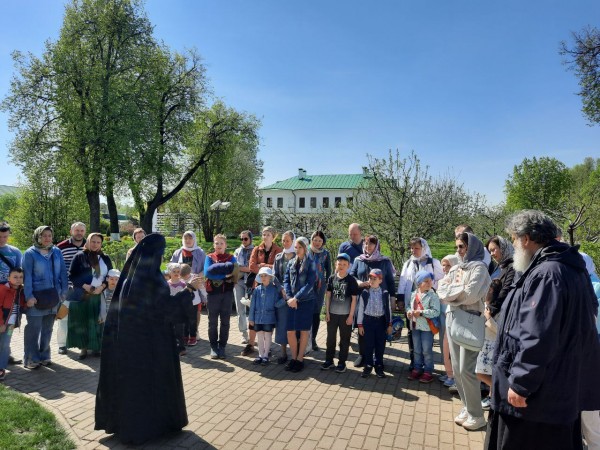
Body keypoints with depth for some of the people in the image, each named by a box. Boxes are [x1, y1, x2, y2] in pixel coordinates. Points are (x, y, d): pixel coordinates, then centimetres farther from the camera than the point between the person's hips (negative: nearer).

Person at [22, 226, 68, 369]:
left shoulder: (57, 252, 7)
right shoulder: (30, 253, -5)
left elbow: (63, 272, 8)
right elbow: (27, 276, -8)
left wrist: (64, 291, 3)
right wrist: (29, 296, -14)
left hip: (53, 296, 4)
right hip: (36, 296, -4)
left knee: (47, 328, 13)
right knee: (33, 328, 2)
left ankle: (44, 356, 26)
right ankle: (31, 359, 14)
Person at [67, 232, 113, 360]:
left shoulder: (105, 258, 7)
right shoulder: (80, 256, 0)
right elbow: (72, 275, -2)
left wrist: (102, 287, -8)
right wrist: (84, 286, -14)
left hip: (99, 295, 2)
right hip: (82, 295, -2)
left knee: (97, 322, 3)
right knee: (82, 322, 2)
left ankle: (95, 347, 14)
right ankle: (83, 348, 13)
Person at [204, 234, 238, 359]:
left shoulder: (231, 258, 5)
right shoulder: (209, 257, 4)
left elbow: (233, 274, -10)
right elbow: (207, 273, -12)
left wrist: (216, 271, -15)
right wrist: (225, 274, -15)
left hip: (227, 293, 0)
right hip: (213, 293, 0)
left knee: (225, 322, 6)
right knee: (213, 322, 6)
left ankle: (222, 347, 16)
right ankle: (213, 347, 17)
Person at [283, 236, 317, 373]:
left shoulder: (311, 263, -5)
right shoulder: (291, 262, 9)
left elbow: (310, 284, -12)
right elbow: (286, 281, 7)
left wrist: (296, 298, -15)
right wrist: (289, 298, -7)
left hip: (306, 301, -4)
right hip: (292, 301, 4)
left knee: (304, 331, 6)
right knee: (290, 331, 3)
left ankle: (300, 359, 18)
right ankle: (294, 358, 20)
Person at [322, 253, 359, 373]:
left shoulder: (351, 280, -8)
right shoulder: (332, 278, 0)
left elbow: (354, 299, -6)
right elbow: (328, 295, 5)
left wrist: (351, 315, -8)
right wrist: (327, 312, 2)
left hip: (345, 315, -3)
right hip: (332, 313, 3)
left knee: (344, 339, 7)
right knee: (330, 337, 11)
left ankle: (342, 362, 19)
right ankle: (329, 360, 25)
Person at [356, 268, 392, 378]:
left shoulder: (385, 293, -1)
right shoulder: (365, 293, -4)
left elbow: (388, 309, 5)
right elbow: (361, 309, 0)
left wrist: (389, 324, 5)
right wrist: (360, 324, -1)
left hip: (381, 320, 1)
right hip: (368, 320, -1)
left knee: (380, 345, 8)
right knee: (368, 344, 5)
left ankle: (379, 366, 23)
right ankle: (368, 366, 19)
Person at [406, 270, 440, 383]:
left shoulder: (433, 296, -14)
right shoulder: (413, 295, 4)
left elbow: (436, 311, -18)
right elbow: (410, 306, 15)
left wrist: (421, 312, -23)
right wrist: (409, 311, -7)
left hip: (427, 327, -5)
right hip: (415, 326, 6)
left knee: (427, 351, 4)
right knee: (417, 350, 16)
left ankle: (428, 372, 18)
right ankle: (417, 369, 29)